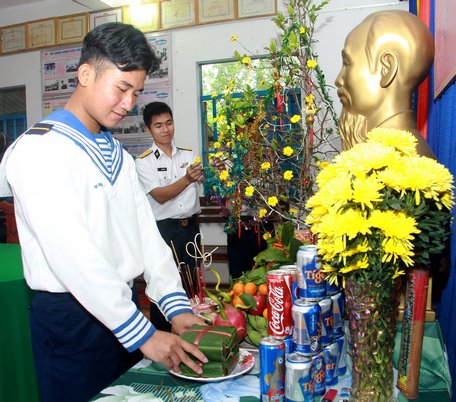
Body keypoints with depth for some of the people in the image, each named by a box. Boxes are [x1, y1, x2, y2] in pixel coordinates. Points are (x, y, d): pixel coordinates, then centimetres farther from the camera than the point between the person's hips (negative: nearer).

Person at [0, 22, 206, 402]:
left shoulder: (117, 154, 9)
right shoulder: (39, 150, -16)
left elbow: (145, 230, 3)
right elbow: (73, 256, -23)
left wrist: (177, 307, -6)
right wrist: (143, 334, -22)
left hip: (123, 305, 7)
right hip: (70, 318, -7)